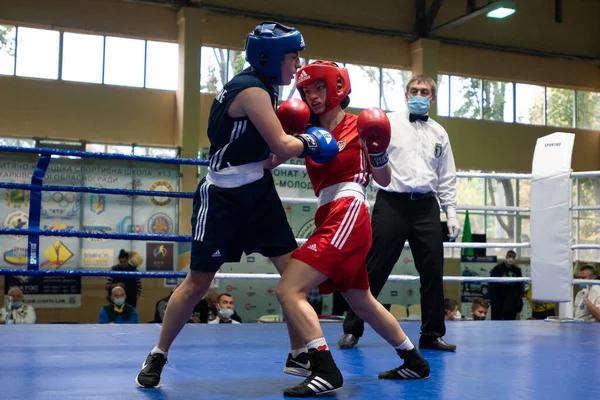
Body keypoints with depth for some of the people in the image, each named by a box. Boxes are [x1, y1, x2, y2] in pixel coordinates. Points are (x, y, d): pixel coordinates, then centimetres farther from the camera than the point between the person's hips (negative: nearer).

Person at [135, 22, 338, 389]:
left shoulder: (261, 89, 10)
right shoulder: (251, 90, -19)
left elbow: (269, 145, 9)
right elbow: (282, 147, -19)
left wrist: (298, 139, -5)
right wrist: (310, 141, -2)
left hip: (257, 191, 9)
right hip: (222, 197, -9)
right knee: (199, 282, 1)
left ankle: (300, 354, 14)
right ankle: (157, 356, 19)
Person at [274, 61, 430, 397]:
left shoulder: (358, 126, 0)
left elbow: (384, 180, 4)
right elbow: (269, 162, 6)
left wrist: (378, 151, -14)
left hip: (348, 215, -8)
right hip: (330, 219, 8)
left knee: (289, 290, -18)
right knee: (362, 302, 20)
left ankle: (326, 371, -20)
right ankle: (415, 362, 34)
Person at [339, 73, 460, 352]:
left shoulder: (439, 133, 16)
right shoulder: (388, 122, 5)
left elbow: (447, 178, 17)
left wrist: (451, 213, 11)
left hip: (426, 206, 4)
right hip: (392, 203, -4)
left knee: (433, 271, 4)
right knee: (375, 269, -1)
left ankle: (431, 334, 16)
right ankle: (352, 329, 11)